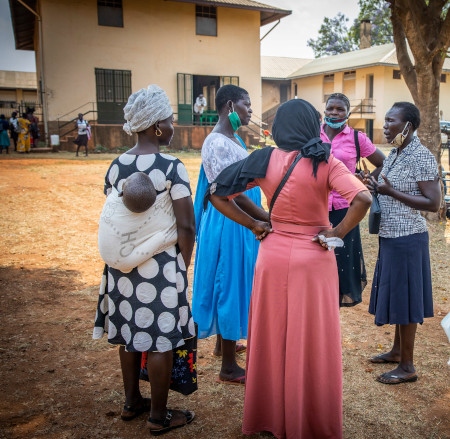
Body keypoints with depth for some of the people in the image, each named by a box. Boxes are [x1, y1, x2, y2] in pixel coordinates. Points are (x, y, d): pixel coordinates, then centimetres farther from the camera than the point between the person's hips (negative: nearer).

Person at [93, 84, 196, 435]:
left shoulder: (115, 166, 2)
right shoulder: (171, 167, -15)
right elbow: (186, 226, -16)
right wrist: (184, 265, -2)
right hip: (160, 264, -6)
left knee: (130, 332, 19)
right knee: (160, 338, 6)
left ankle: (132, 402, 36)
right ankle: (159, 416, 21)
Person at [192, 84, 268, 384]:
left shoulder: (234, 139, 12)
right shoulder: (217, 143, -19)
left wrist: (261, 215, 14)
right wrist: (267, 217, -22)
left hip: (239, 220, 10)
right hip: (228, 222, -10)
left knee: (232, 283, 20)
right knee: (230, 284, -3)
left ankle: (224, 342, 39)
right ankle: (229, 367, 10)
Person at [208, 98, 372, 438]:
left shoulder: (266, 159, -4)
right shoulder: (325, 162, -10)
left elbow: (217, 193, -5)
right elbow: (363, 199, -22)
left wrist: (253, 224, -1)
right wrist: (337, 233, -10)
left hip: (273, 257, 2)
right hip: (314, 259, -2)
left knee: (272, 338, 15)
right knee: (312, 342, 12)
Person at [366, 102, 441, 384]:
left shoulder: (422, 157, -16)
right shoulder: (393, 155, 10)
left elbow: (433, 204, -20)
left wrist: (391, 192, -23)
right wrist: (376, 189, 4)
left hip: (407, 239, -9)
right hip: (390, 236, 9)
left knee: (405, 297, 0)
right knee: (395, 295, 17)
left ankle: (408, 366, 13)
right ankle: (397, 350, 33)